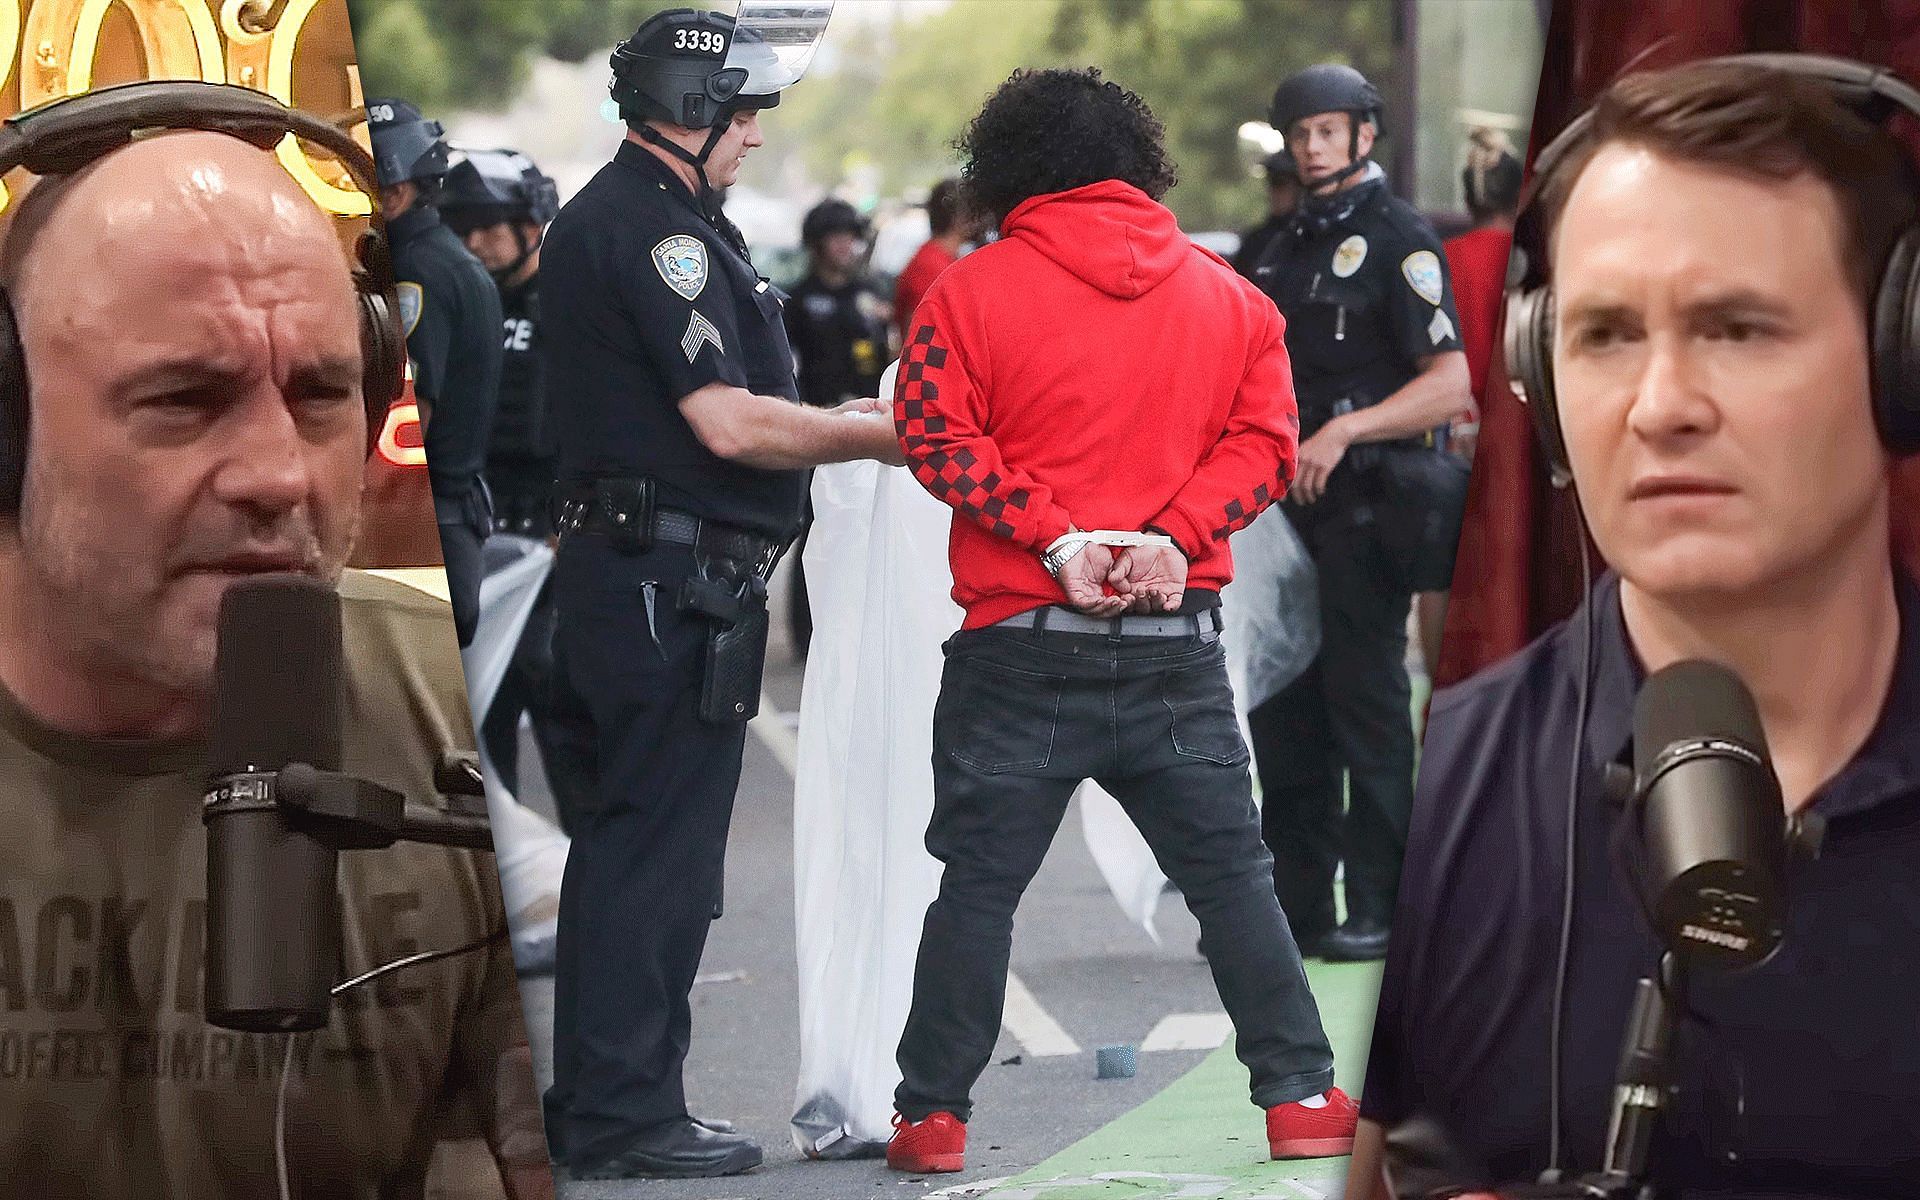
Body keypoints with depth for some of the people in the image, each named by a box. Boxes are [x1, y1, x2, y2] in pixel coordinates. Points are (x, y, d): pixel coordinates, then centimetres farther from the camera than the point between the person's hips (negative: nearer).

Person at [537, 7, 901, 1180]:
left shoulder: (607, 218, 19)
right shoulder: (656, 229, -15)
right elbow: (729, 423, -19)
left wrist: (833, 421, 18)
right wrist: (877, 437, -9)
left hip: (639, 577, 11)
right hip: (674, 584, -11)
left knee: (636, 842, 14)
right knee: (661, 847, -7)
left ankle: (601, 1101, 20)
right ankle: (624, 1114, -4)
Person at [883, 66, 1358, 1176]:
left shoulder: (974, 290, -1)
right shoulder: (1227, 293, 8)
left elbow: (938, 437, -9)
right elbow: (1262, 439, 1)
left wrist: (1056, 540, -12)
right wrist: (1174, 536, -8)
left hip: (1021, 642, -2)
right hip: (1179, 640, 2)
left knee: (980, 883, 4)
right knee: (1231, 874, 10)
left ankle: (934, 1116, 5)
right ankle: (1301, 1096, 9)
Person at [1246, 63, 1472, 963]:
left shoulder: (1397, 240, -7)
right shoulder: (1289, 249, 18)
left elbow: (1449, 385, -16)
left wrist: (1344, 430, -23)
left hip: (1369, 511, -8)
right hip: (1295, 508, 8)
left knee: (1367, 705, -6)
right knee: (1284, 710, 9)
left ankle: (1379, 909, -2)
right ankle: (1294, 905, 16)